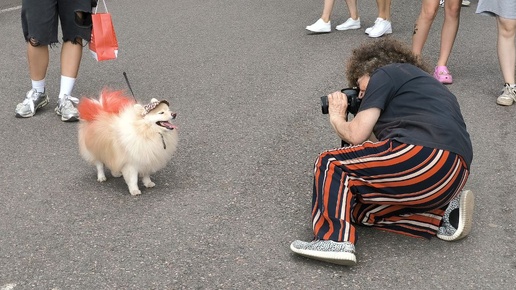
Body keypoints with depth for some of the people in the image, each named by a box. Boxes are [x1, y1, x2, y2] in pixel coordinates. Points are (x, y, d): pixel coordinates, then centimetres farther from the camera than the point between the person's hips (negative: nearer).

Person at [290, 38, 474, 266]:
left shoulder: (386, 73, 9)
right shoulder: (427, 84, 34)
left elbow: (356, 136, 1)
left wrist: (336, 117, 20)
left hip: (424, 158, -9)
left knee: (331, 164, 3)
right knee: (359, 205, 16)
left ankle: (335, 240, -16)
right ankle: (444, 213, 6)